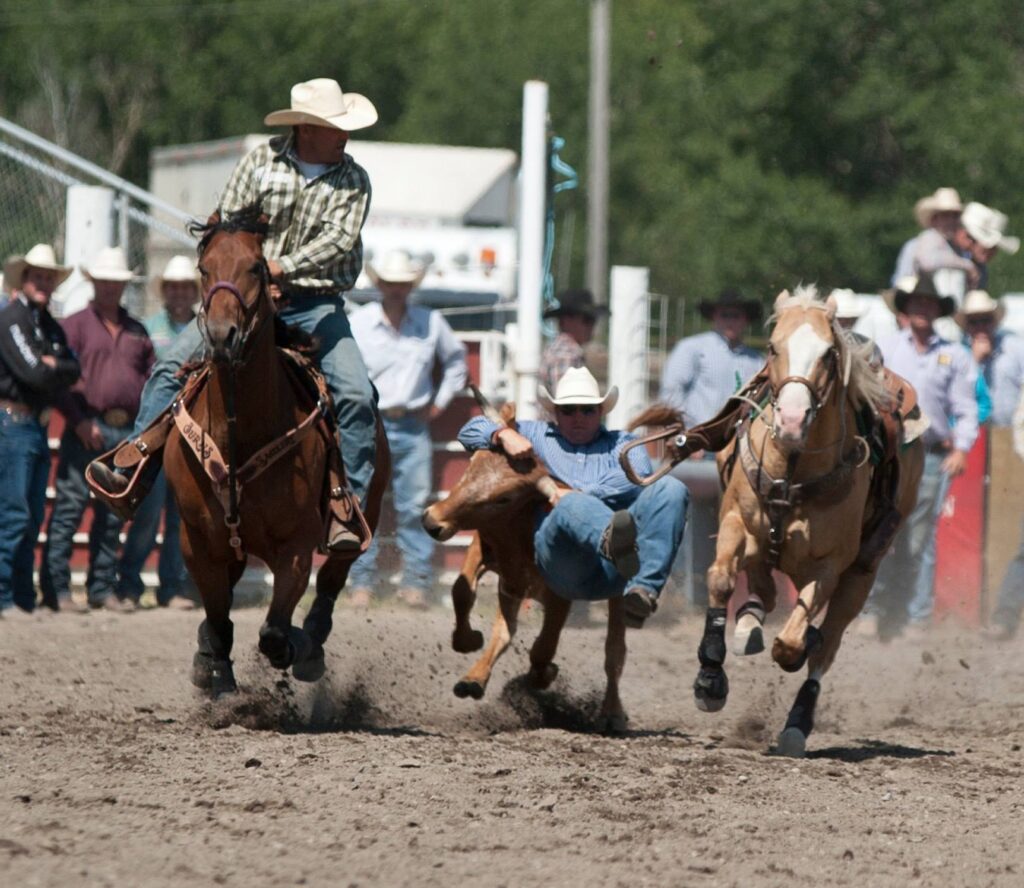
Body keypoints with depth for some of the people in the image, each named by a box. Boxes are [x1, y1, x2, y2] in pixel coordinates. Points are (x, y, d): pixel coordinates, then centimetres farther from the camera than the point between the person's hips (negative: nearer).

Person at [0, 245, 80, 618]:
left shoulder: (50, 327, 19)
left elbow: (75, 370, 10)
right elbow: (34, 373, -17)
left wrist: (54, 365, -7)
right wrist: (62, 369, -1)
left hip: (37, 427, 9)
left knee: (32, 518, 9)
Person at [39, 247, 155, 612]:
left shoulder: (136, 331, 17)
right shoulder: (76, 325, 3)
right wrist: (79, 420, -14)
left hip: (126, 431, 5)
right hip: (88, 429, -5)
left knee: (113, 514, 8)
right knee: (69, 508, -7)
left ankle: (102, 588, 14)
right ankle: (55, 588, -6)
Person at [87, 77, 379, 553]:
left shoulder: (353, 180, 1)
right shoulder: (261, 162, 3)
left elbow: (339, 238, -12)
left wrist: (284, 268, -25)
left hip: (318, 304, -1)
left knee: (355, 394, -22)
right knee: (172, 366, -13)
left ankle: (348, 503, -15)